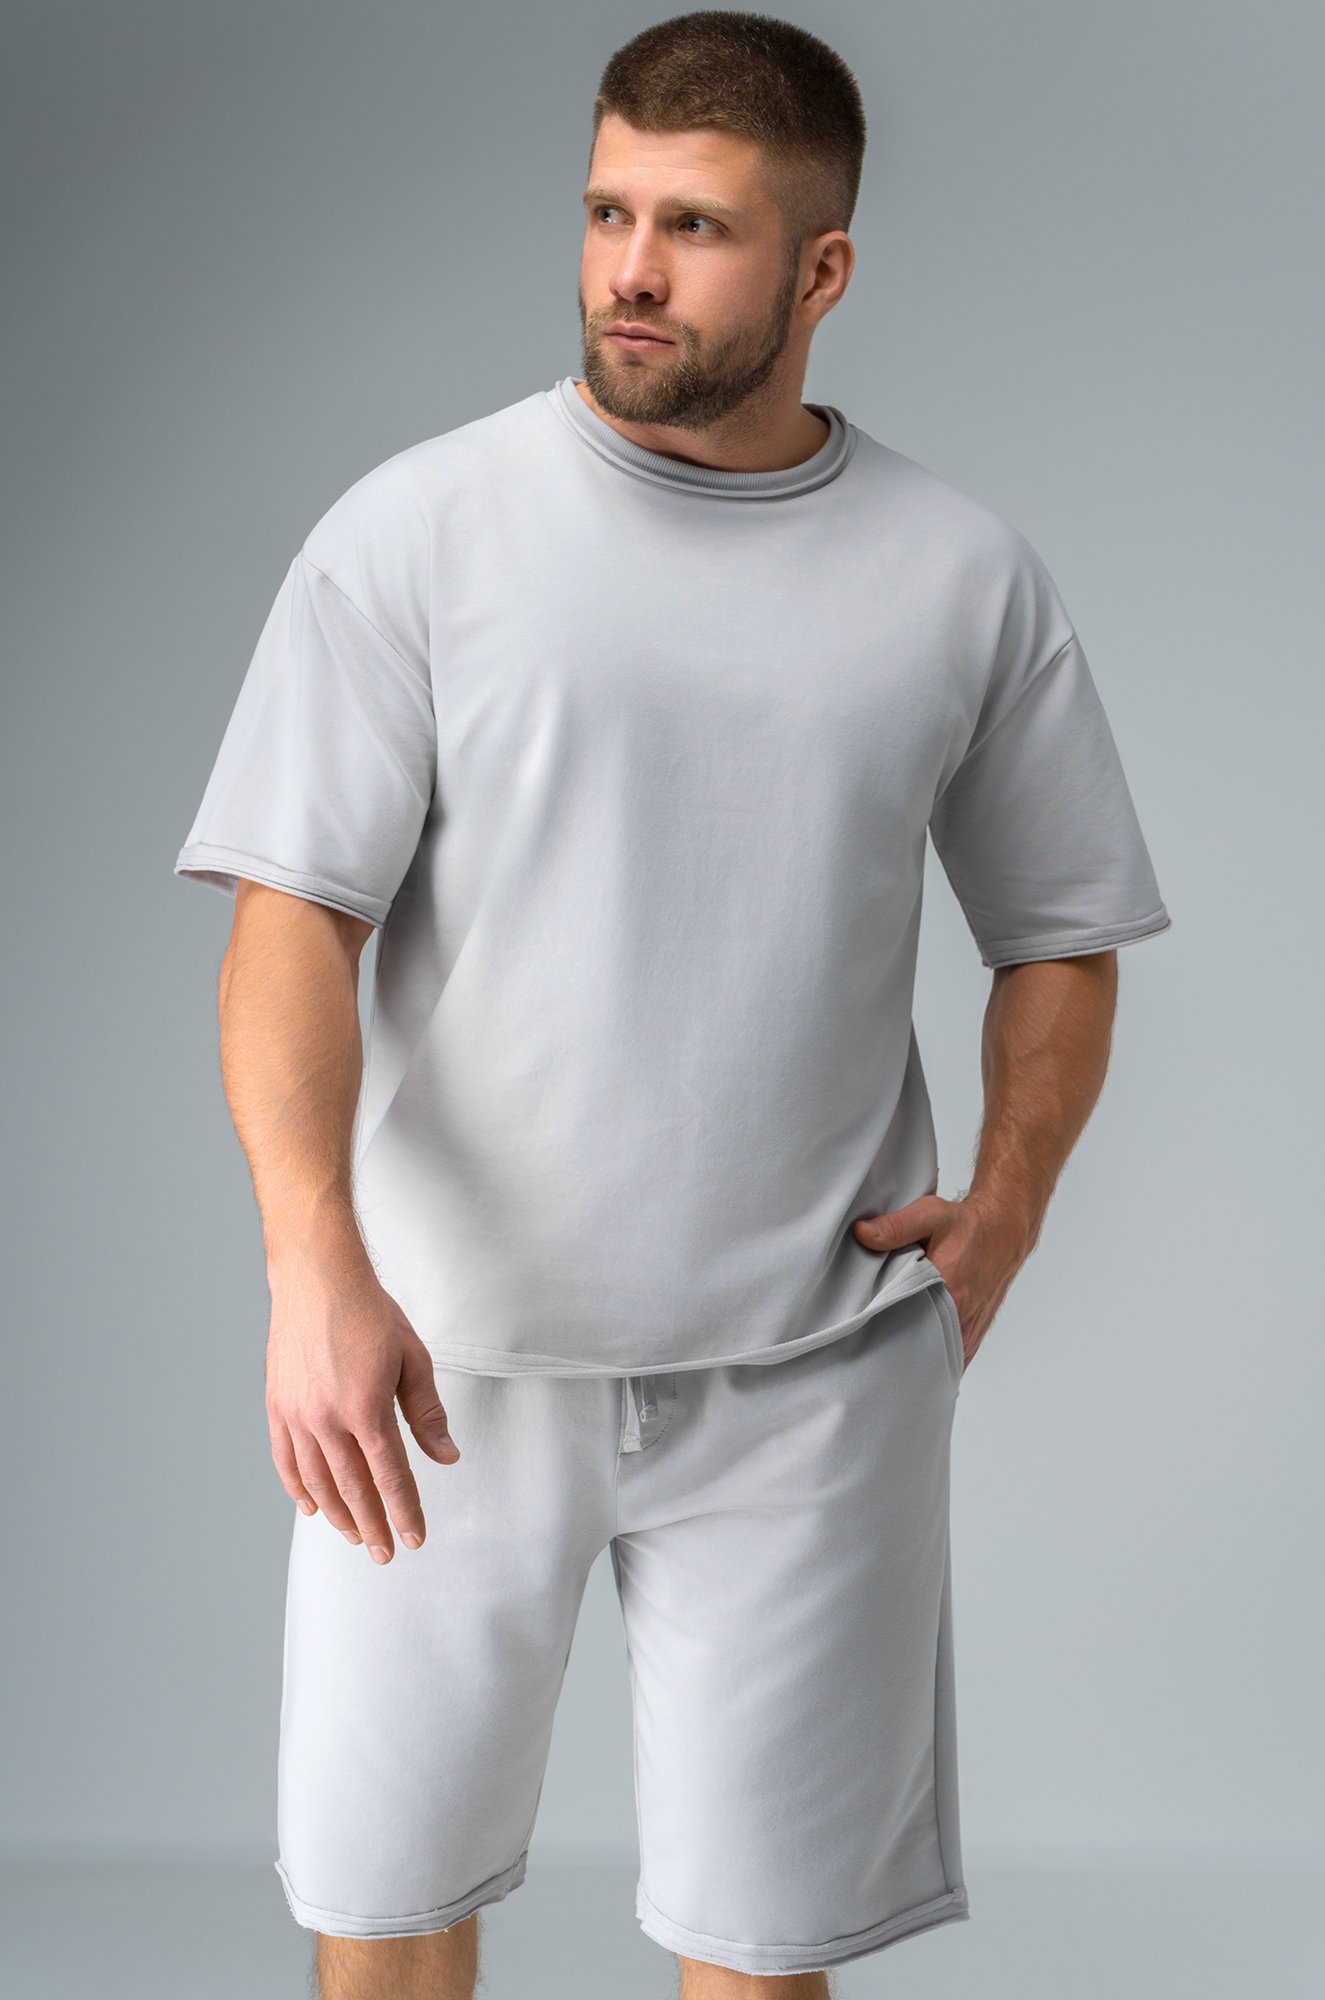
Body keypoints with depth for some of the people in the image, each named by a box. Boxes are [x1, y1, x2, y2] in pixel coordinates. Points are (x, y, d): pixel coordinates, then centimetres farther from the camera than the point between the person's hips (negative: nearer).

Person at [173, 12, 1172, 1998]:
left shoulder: (967, 576, 2)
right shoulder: (414, 531, -4)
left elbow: (1059, 940, 12)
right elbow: (292, 921, -10)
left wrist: (1001, 1212, -3)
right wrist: (316, 1271, -23)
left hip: (810, 1375, 1)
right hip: (448, 1351, 0)